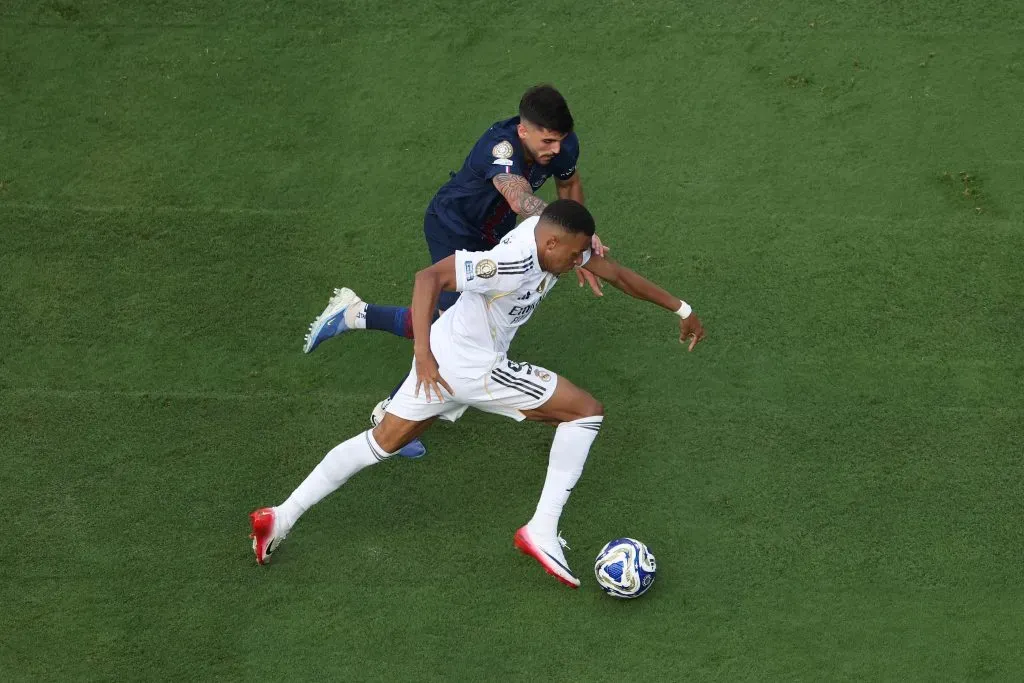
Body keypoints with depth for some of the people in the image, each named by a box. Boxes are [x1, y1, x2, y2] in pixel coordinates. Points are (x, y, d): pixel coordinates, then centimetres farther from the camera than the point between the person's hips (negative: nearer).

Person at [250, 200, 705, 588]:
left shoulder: (554, 237, -2)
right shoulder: (510, 261, -28)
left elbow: (616, 273, 8)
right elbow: (429, 277, -34)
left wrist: (681, 309, 14)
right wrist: (423, 353, -40)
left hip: (445, 354, 9)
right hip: (472, 367, -9)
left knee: (383, 441, 18)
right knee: (587, 412, -4)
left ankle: (282, 518, 19)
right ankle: (542, 531, -3)